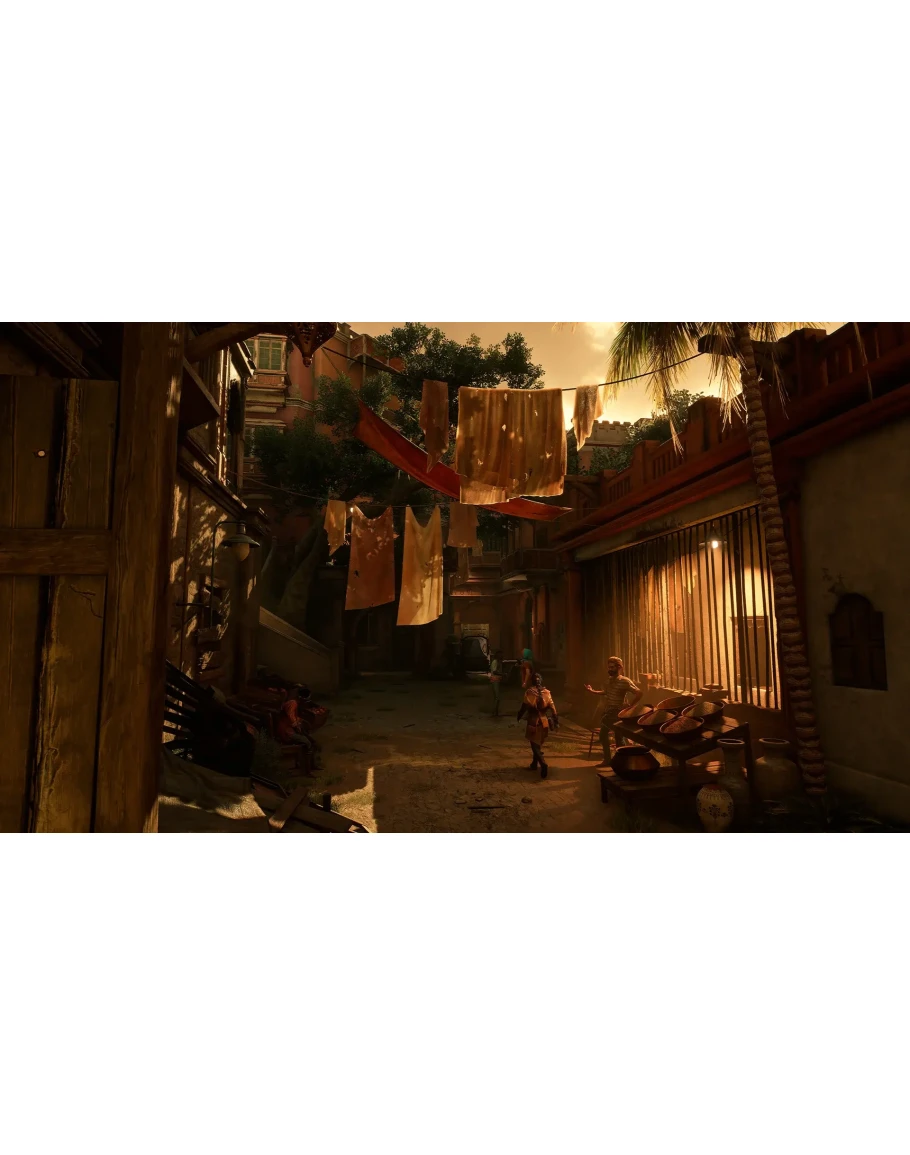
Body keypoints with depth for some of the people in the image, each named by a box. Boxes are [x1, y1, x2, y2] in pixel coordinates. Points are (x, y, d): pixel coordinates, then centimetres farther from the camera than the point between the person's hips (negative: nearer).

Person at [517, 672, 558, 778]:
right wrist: (556, 722, 4)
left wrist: (519, 717, 11)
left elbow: (524, 707, -6)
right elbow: (552, 708, -2)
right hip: (544, 721, 4)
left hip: (533, 722, -4)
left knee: (535, 745, 0)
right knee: (539, 744, 20)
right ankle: (534, 764, 30)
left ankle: (543, 764, -20)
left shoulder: (529, 692, -12)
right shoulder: (546, 692, -1)